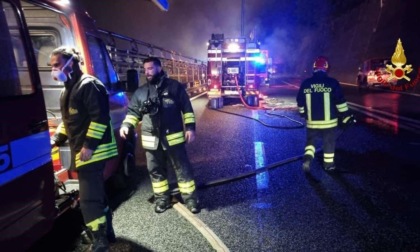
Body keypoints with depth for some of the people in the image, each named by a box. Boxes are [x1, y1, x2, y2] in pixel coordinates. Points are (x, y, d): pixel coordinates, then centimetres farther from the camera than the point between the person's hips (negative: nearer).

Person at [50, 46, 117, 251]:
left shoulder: (89, 85, -13)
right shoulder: (67, 90, 18)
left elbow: (100, 117, -21)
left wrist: (89, 145, -22)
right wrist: (57, 139, 14)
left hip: (93, 151, -10)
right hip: (80, 152, 10)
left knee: (88, 199, -9)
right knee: (96, 193, 18)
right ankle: (106, 232, 32)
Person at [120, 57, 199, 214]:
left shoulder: (174, 86, 0)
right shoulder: (141, 91, 10)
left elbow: (187, 108, 1)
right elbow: (133, 111, 14)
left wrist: (190, 127, -5)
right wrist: (126, 125, -3)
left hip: (173, 137, -3)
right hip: (151, 139, 4)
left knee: (182, 168, 3)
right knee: (155, 170, 12)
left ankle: (190, 198, 16)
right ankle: (162, 199, 29)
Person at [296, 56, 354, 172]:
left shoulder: (305, 83, -4)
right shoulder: (332, 83, -10)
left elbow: (300, 102, 6)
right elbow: (340, 101, -8)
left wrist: (302, 113, 23)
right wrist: (346, 116, 1)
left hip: (312, 121, 2)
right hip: (329, 120, -1)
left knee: (311, 140, 18)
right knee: (329, 142, 14)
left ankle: (307, 158, -2)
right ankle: (328, 164, 25)